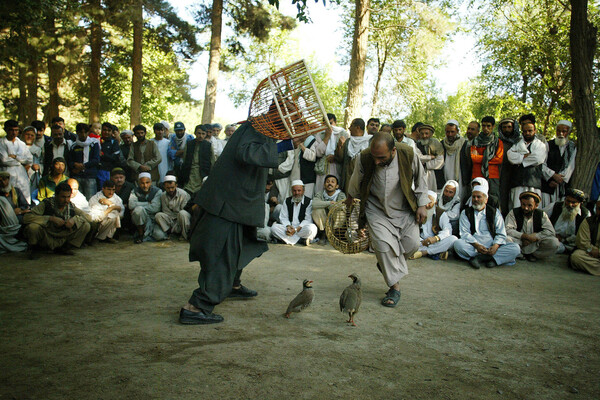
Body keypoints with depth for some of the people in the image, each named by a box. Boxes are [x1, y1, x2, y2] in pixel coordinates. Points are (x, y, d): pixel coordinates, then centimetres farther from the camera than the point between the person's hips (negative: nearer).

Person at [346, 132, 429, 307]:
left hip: (404, 209, 1)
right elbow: (356, 182, 2)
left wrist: (422, 205, -2)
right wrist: (350, 198, 18)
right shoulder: (363, 158, -21)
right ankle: (395, 286, 1)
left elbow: (420, 180, -2)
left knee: (411, 244, -4)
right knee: (383, 245, -15)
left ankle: (387, 264, 27)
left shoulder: (408, 155, -21)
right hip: (376, 209, -1)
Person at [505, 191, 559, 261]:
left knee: (554, 242, -24)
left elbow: (550, 231, -7)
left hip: (535, 245, 2)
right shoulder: (513, 213, -4)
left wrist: (535, 237, -20)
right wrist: (525, 236, -25)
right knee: (506, 240, -33)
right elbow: (508, 230, -15)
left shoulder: (541, 214, 2)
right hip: (518, 244, -2)